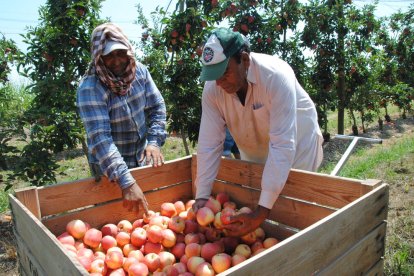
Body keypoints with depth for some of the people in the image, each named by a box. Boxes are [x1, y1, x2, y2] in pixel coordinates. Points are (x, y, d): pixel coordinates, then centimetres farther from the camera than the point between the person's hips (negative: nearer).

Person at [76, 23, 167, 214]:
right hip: (109, 170, -5)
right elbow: (100, 139, -32)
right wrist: (127, 183, -40)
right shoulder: (89, 88, -24)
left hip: (143, 159, 5)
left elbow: (157, 107, -1)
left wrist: (154, 142, -16)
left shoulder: (140, 71, -8)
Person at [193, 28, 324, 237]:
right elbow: (209, 144, -21)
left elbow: (283, 145, -39)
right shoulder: (212, 88, -21)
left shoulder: (276, 76, -34)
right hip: (253, 151, 4)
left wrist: (262, 212, -41)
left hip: (296, 143, -3)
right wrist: (202, 196, -27)